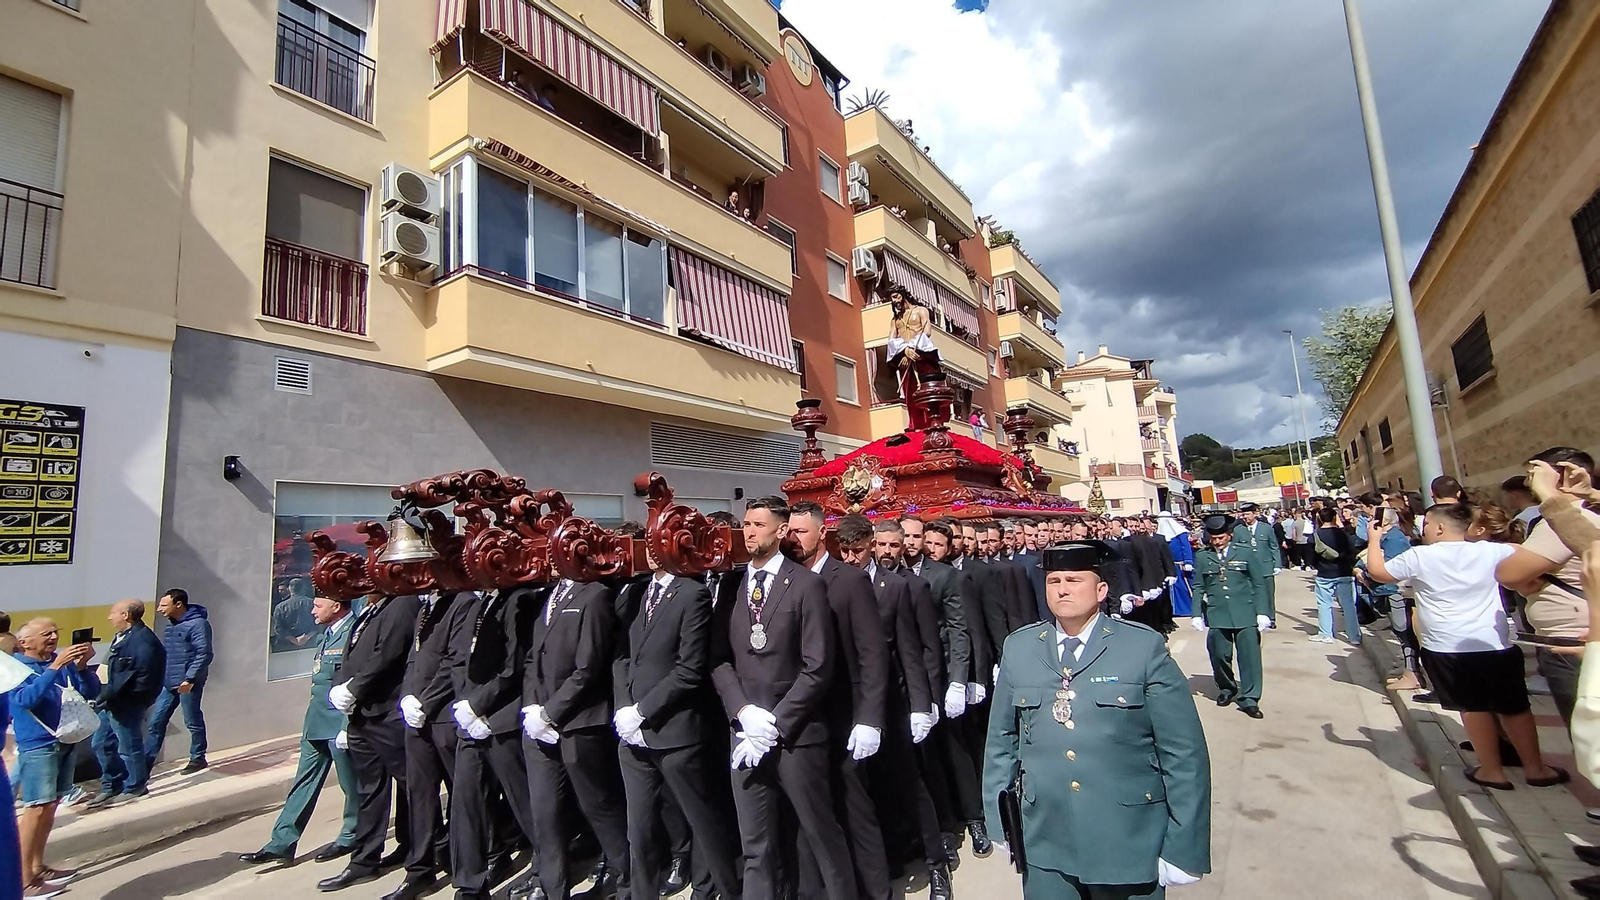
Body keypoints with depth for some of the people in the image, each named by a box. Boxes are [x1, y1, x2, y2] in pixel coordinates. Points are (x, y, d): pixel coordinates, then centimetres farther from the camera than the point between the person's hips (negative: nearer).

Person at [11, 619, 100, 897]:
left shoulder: (64, 661, 4)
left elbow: (92, 692, 1)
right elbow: (26, 698, -26)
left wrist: (83, 666, -15)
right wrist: (54, 666, -33)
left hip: (65, 742, 6)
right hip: (37, 746, -6)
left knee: (51, 806, 13)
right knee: (37, 809, -7)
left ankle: (38, 867, 24)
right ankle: (24, 880, 1)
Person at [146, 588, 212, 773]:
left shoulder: (198, 624, -17)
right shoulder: (171, 624, 12)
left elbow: (204, 654, -21)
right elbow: (166, 653, 21)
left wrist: (189, 679, -24)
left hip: (188, 683, -8)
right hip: (168, 682, 8)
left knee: (193, 722, 4)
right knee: (156, 721, 8)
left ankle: (198, 758, 18)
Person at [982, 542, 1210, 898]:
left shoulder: (1145, 647, -8)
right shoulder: (1018, 647, -1)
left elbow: (1184, 754, -7)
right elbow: (1002, 739, 5)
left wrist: (1183, 849, -6)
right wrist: (1000, 824, 6)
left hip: (1129, 848, -2)